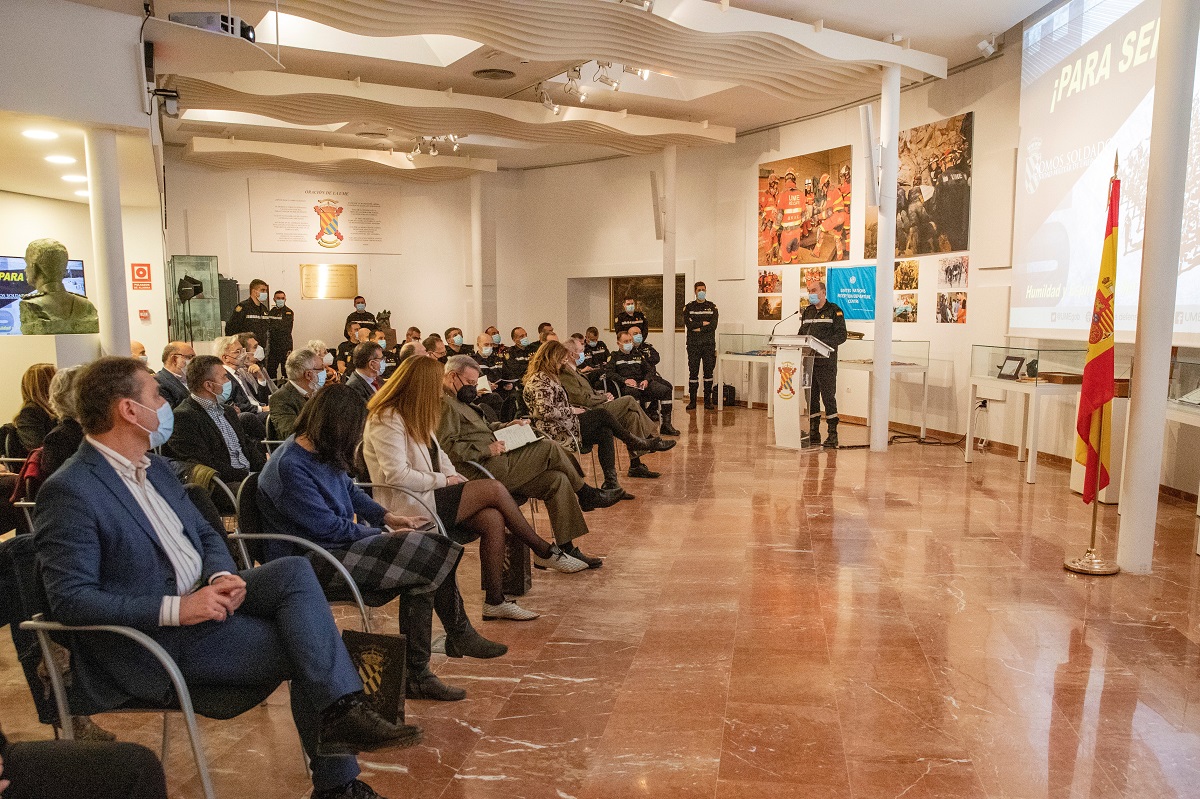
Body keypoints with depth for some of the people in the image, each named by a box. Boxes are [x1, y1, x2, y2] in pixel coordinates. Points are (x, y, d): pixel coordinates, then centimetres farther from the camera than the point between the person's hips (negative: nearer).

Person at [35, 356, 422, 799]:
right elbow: (70, 599, -21)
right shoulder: (69, 491, -15)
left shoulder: (154, 467, 12)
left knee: (295, 571, -18)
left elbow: (206, 534, 16)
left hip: (201, 597, 7)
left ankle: (339, 724, -21)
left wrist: (221, 577, -7)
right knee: (305, 646, -17)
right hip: (154, 638, -7)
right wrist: (176, 609, -27)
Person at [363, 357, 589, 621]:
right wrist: (445, 480, -14)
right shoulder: (386, 420, -15)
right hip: (406, 508, -9)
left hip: (425, 497, 9)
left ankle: (495, 601, -10)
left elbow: (439, 459, 17)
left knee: (493, 518, -16)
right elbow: (397, 475, -23)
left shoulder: (413, 416, 15)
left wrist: (460, 482, 0)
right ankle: (546, 552, -1)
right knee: (494, 489, -18)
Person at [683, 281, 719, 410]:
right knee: (693, 372, -2)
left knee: (708, 372, 0)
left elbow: (713, 325, -4)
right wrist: (704, 323, -6)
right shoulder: (688, 307, 9)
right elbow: (688, 324, -6)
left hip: (709, 344, 0)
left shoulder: (712, 307, 9)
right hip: (693, 344, 0)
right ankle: (692, 401, 2)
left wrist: (698, 328, -8)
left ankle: (708, 401, 5)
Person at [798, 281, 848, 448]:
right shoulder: (807, 312, 16)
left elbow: (841, 335, -8)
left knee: (828, 397, -5)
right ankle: (813, 433, 15)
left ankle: (832, 434, 1)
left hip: (826, 361, -6)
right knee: (811, 397, 8)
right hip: (809, 360, 6)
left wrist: (823, 343, -22)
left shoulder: (834, 311, -2)